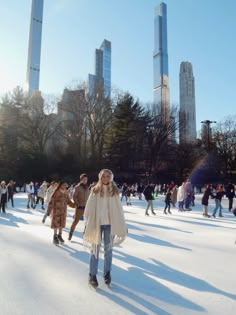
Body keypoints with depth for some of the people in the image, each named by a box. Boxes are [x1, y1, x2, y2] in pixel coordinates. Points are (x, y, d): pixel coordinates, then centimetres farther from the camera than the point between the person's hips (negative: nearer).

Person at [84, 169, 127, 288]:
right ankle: (92, 274, 21)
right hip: (96, 223, -1)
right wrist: (87, 223, -5)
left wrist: (122, 225, 0)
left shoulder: (114, 191, -1)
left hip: (110, 223, 1)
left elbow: (118, 209, -1)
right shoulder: (95, 190, -3)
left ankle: (107, 273, 29)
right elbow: (89, 208, -2)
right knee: (95, 249, 8)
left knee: (108, 249, 13)